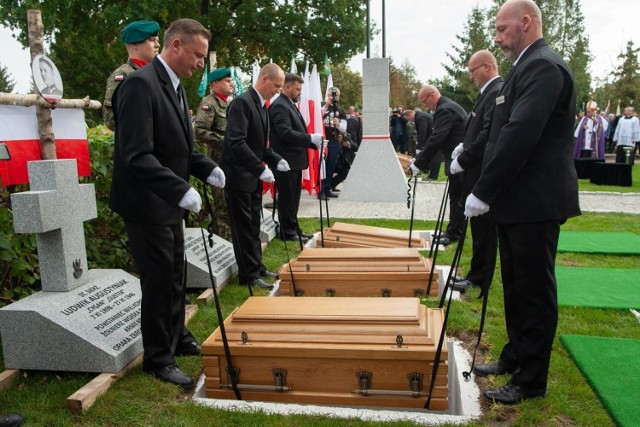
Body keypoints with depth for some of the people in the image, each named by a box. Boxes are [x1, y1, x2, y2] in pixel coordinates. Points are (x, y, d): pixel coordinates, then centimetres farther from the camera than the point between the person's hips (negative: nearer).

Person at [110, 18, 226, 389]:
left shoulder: (175, 87, 9)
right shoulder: (140, 84, -19)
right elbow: (137, 155, -27)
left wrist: (207, 168, 2)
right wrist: (180, 190, -33)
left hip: (168, 204, 9)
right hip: (147, 204, -9)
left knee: (175, 276, 19)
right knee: (159, 281, 2)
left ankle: (177, 338, 38)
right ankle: (158, 357, 21)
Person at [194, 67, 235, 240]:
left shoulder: (230, 104, 17)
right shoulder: (208, 103, -9)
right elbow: (199, 132, -21)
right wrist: (224, 141, -20)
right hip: (220, 162, -8)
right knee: (223, 205, -5)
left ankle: (229, 238, 25)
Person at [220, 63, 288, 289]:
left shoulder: (261, 105, 13)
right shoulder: (242, 102, -16)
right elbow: (236, 142, -25)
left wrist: (276, 160, 4)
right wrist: (261, 168, -27)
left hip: (253, 177, 9)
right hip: (239, 176, -9)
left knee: (254, 226, 16)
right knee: (244, 228, 0)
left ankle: (257, 267, 27)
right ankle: (248, 275, 10)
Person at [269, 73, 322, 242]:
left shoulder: (290, 105, 17)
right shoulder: (279, 106, -15)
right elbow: (285, 133, -25)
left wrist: (313, 142, 4)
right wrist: (311, 138, -23)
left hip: (294, 160, 10)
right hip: (286, 161, -10)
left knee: (293, 198, 16)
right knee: (287, 198, 1)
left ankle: (294, 229, 25)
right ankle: (287, 232, 11)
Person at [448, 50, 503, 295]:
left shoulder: (497, 92, -15)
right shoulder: (491, 92, 17)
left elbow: (488, 134, -23)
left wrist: (463, 160, -19)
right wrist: (465, 146, 7)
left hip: (484, 174, -10)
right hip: (477, 172, 10)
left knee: (483, 228, 0)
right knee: (480, 227, 15)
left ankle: (479, 280, 10)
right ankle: (477, 274, 25)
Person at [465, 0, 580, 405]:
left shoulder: (544, 66, -14)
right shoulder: (528, 66, 17)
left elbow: (520, 135, -25)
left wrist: (482, 192, -22)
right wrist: (487, 191, 11)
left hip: (535, 203, -10)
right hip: (518, 201, 10)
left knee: (534, 291, 2)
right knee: (516, 286, 18)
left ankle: (531, 380, 16)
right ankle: (516, 357, 34)